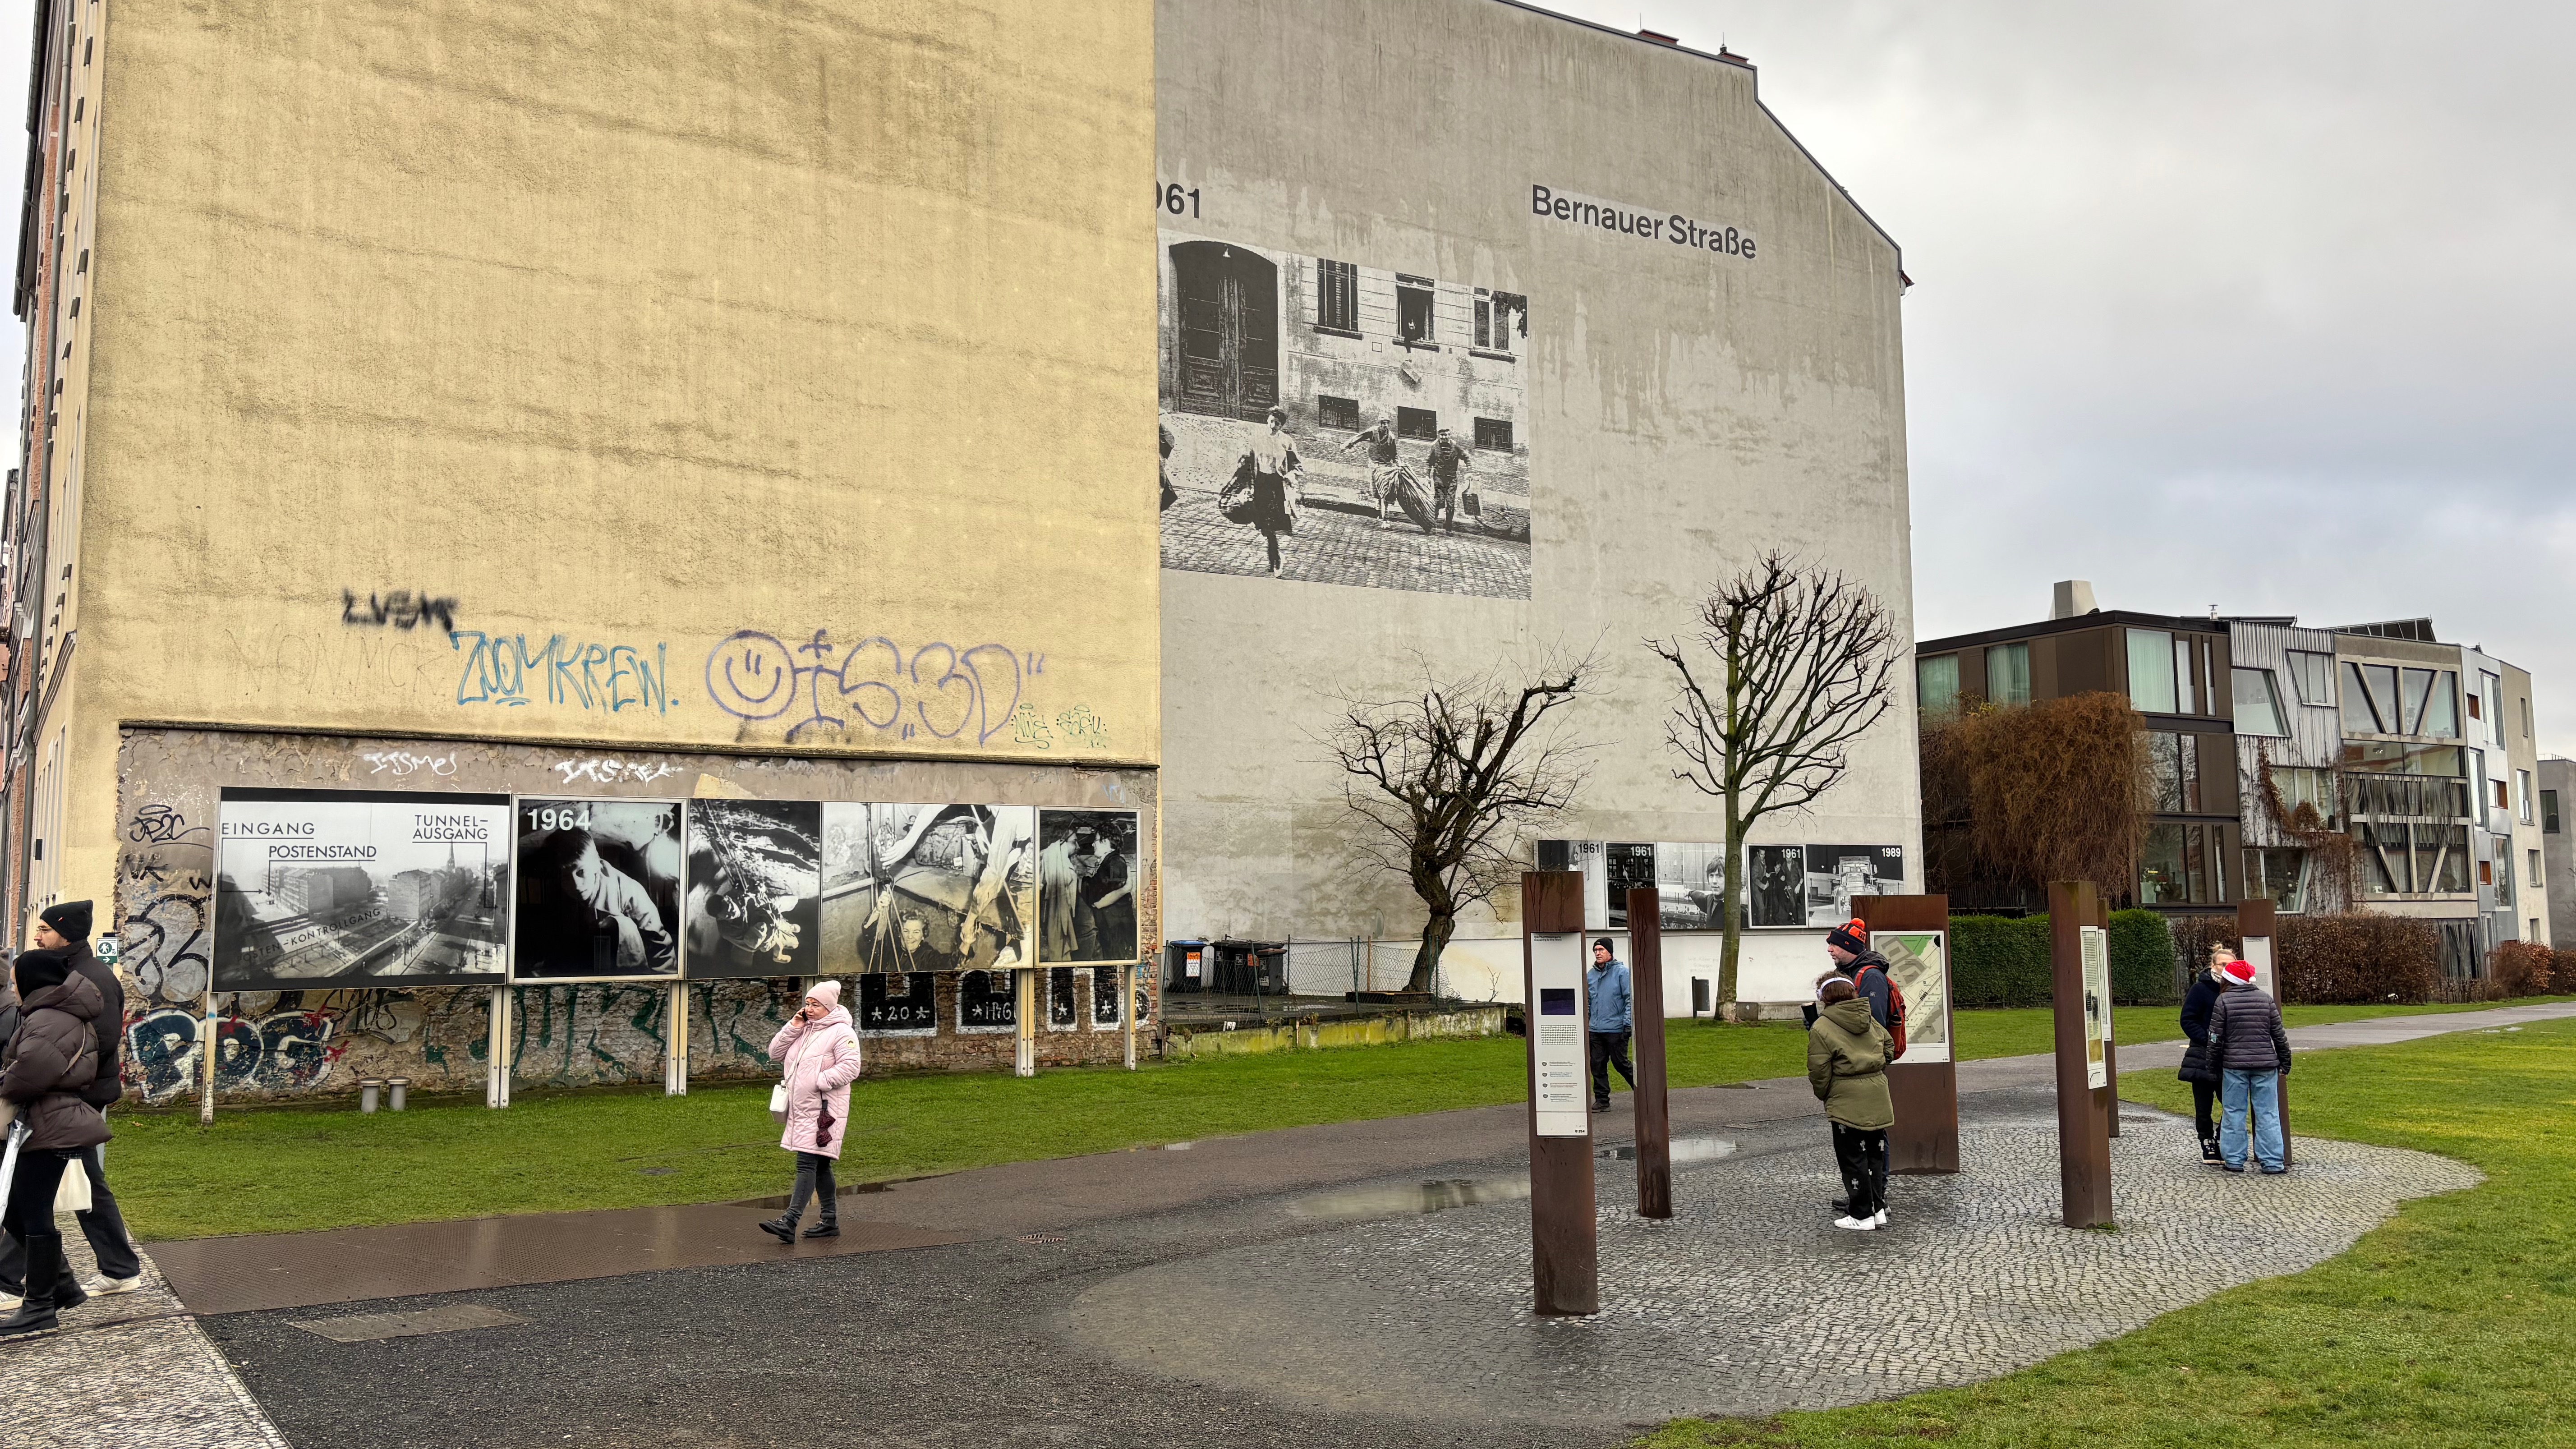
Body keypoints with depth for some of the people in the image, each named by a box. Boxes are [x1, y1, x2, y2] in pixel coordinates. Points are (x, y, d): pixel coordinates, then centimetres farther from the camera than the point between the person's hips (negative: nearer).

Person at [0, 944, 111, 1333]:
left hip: (49, 1128, -10)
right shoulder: (72, 1017, 16)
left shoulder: (48, 1019, -16)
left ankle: (39, 1306, 7)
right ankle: (61, 1284, 23)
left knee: (33, 1214, -2)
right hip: (55, 1122, 10)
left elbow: (35, 1065, -32)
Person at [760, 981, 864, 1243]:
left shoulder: (841, 1033, -10)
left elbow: (850, 1068, -19)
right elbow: (776, 1054, 12)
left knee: (807, 1163, -15)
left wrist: (818, 1081, -23)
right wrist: (793, 1027, 1)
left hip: (824, 1109, -9)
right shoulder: (803, 1030, 16)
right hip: (801, 1108, 9)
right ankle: (830, 1221, 23)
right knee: (820, 1166, 15)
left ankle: (789, 1223, -21)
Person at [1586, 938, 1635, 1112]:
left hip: (1616, 1029, -6)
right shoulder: (1590, 975, 12)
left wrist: (1628, 1022, -14)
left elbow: (1630, 999, -8)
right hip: (1595, 1030, 6)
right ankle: (1602, 1100, 11)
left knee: (1620, 1063, -1)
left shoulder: (1621, 972, -5)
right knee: (1598, 1066, 5)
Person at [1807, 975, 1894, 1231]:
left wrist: (1824, 1096, 6)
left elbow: (1819, 1071, -10)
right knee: (1875, 1153, 15)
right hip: (1878, 1098, 6)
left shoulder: (1821, 1028, -9)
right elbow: (1888, 1044, 22)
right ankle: (1879, 1208, 18)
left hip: (1847, 1103, -6)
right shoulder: (1870, 1021, 10)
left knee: (1853, 1159, 2)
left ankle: (1862, 1215, 5)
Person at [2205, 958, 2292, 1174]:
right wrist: (2285, 1063, 13)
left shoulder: (2223, 1001, -5)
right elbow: (2279, 1035, 4)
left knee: (2233, 1112, 5)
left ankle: (2234, 1160, 7)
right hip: (2265, 1065, 2)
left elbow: (2216, 1038, -4)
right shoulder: (2266, 1000, 2)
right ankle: (2273, 1162, 5)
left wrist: (2213, 1065, 5)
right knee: (2268, 1113, 5)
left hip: (2234, 1066, -2)